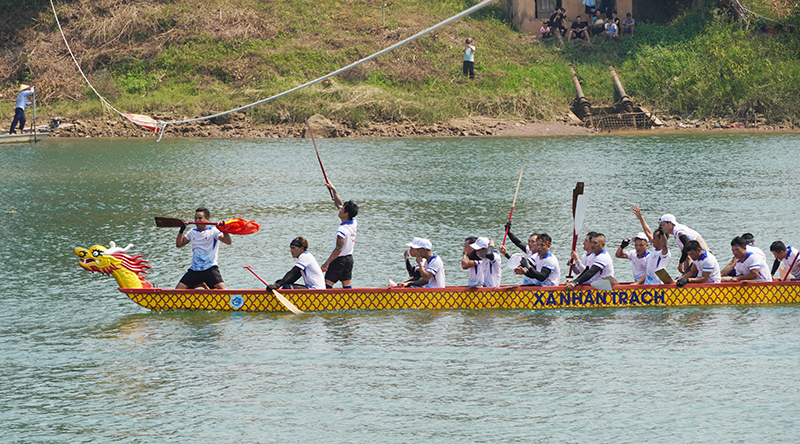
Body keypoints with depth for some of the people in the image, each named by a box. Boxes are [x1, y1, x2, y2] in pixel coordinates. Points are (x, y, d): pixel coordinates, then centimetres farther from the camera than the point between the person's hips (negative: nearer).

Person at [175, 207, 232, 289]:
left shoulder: (213, 231, -4)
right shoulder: (192, 232, 12)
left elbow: (228, 242, -15)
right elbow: (179, 244, 15)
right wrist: (181, 231, 3)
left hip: (210, 268, -5)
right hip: (194, 269, 5)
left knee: (222, 289, -25)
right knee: (178, 290, -2)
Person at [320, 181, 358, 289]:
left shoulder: (342, 230, -24)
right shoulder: (354, 223, 1)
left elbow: (338, 249, -26)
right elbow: (339, 204, 12)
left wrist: (326, 263, -23)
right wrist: (334, 190, 18)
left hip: (339, 260, -8)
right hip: (349, 258, 8)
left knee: (328, 284, -5)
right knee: (347, 286, 12)